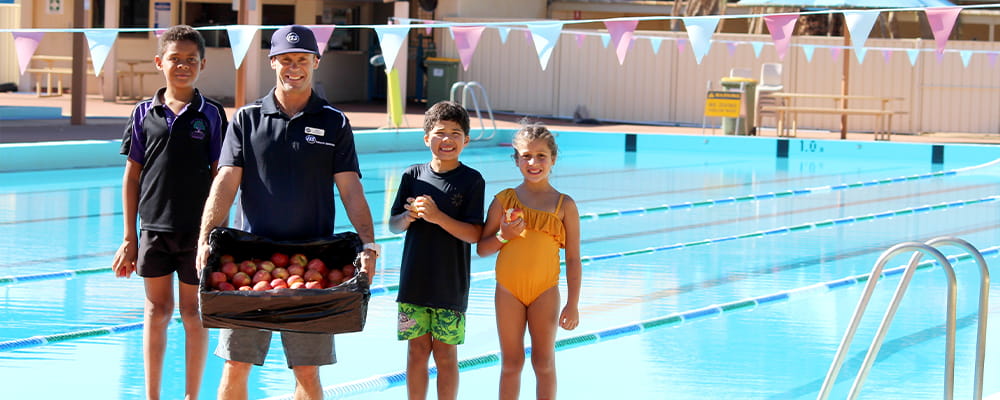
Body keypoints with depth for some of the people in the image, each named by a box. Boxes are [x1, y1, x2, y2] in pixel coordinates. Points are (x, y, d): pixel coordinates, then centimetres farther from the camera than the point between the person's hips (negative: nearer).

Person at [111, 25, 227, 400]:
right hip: (154, 228, 1)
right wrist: (129, 238, 4)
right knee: (156, 311, 8)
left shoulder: (212, 115, 0)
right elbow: (132, 176, 6)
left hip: (197, 231, -1)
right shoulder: (144, 113, 3)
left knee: (193, 313, 5)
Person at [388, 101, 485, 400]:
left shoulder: (471, 180, -5)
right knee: (417, 352, 7)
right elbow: (393, 225, 7)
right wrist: (409, 217, -14)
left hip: (451, 284, -2)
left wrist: (438, 216, -22)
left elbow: (474, 234, -11)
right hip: (414, 282, 2)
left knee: (445, 355, 4)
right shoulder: (413, 175, 4)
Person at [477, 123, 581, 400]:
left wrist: (572, 304, -5)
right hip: (508, 289, 1)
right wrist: (503, 236, -16)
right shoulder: (504, 200, 0)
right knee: (511, 363, 9)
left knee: (544, 362, 8)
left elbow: (573, 258, -2)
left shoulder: (564, 205, -3)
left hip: (545, 290, -1)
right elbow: (482, 249, 4)